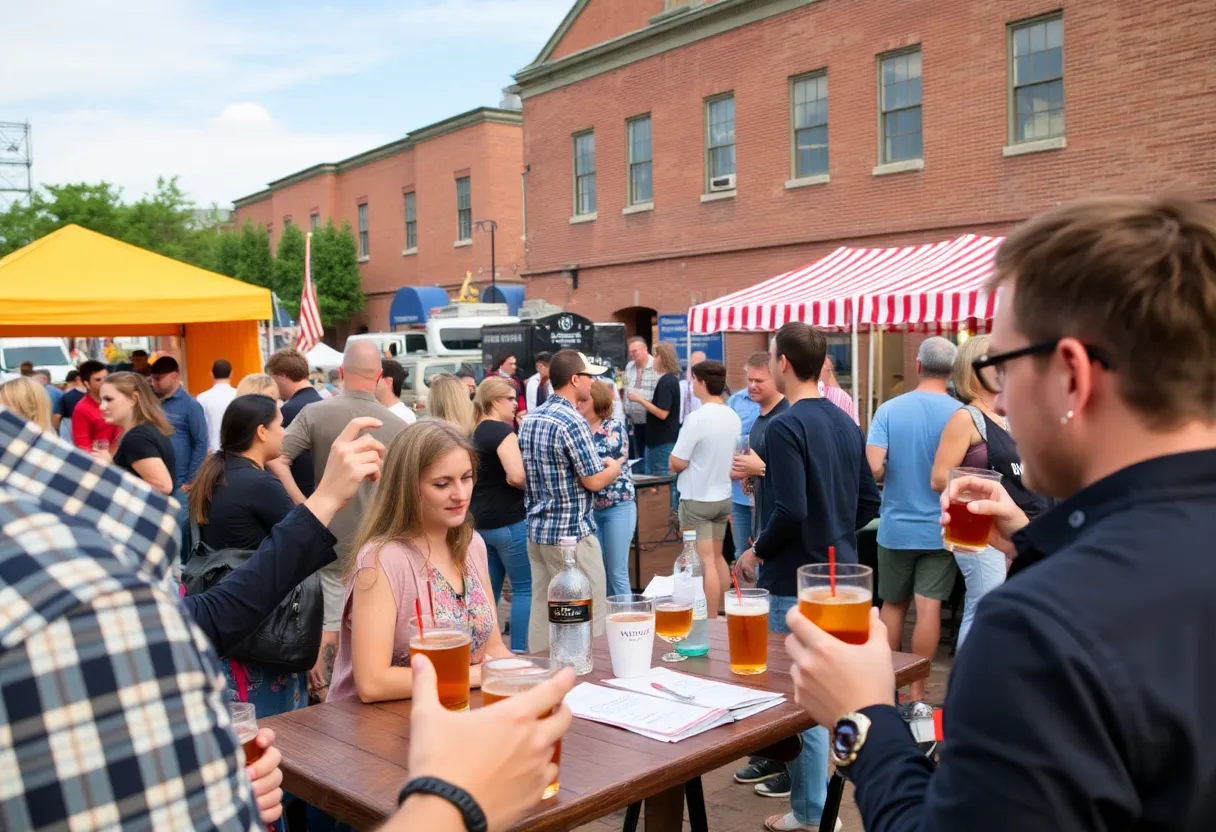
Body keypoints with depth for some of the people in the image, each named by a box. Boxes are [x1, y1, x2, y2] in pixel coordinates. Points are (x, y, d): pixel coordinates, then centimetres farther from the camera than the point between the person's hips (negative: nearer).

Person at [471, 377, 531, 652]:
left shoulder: (475, 433, 13)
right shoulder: (502, 431, -14)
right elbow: (516, 476, -26)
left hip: (479, 520, 9)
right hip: (508, 520, -9)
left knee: (489, 589, 15)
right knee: (524, 588, 0)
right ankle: (519, 651, 0)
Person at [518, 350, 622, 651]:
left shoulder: (530, 420, 8)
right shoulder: (572, 421, -17)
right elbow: (594, 481, -16)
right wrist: (615, 467, 5)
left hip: (537, 530, 8)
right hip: (571, 534, -8)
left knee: (542, 613, 12)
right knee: (588, 618, 1)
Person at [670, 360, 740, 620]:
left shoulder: (696, 418, -21)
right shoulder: (733, 418, 2)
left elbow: (677, 463, -19)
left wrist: (674, 461, 2)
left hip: (696, 499, -7)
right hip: (723, 497, 7)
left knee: (705, 562, -2)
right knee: (717, 557, 18)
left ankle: (711, 620, 3)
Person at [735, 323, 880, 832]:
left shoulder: (786, 427, -18)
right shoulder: (846, 423, 7)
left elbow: (791, 511, -25)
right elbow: (869, 501, 11)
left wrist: (757, 551, -10)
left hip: (797, 581, -8)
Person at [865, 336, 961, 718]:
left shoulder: (890, 410, -7)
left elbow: (873, 468, -14)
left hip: (896, 526, 2)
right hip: (940, 528, -1)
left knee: (892, 605, 16)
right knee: (928, 607, 2)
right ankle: (916, 698, 5)